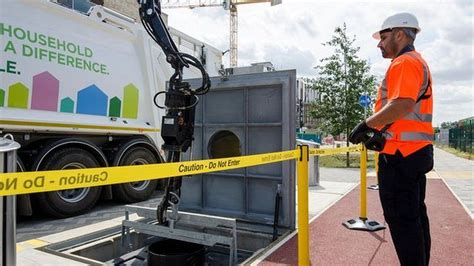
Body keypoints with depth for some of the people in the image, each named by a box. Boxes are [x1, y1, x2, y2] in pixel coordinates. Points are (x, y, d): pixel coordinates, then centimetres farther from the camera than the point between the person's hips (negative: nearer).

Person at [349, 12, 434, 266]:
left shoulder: (404, 63, -11)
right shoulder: (418, 62, 22)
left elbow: (403, 104, -28)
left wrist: (367, 124, -20)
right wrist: (379, 131, 17)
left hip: (400, 153, -11)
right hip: (417, 151, 11)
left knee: (401, 218, -4)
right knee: (415, 214, 17)